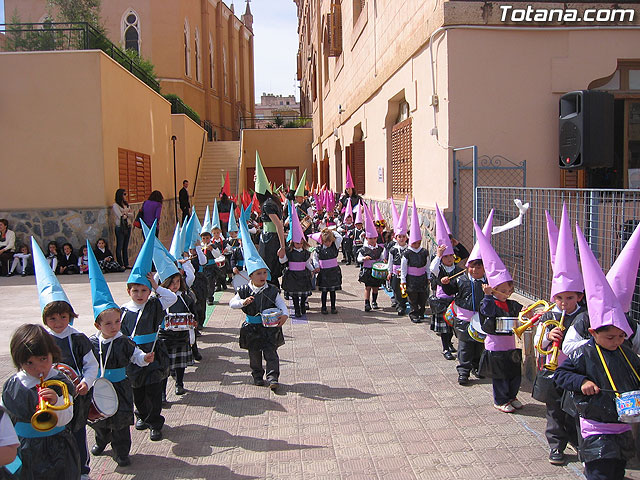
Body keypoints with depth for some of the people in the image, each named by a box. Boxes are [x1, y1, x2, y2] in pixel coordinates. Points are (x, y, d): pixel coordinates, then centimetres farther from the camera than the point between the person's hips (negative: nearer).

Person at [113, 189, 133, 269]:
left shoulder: (126, 204, 14)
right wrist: (128, 214, 0)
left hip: (127, 226, 6)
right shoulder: (115, 205, -7)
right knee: (120, 247, 0)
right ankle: (120, 264, 5)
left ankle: (126, 264, 16)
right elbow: (121, 216, -14)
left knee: (126, 246, 11)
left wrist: (126, 214, -10)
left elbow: (132, 214, 7)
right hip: (120, 227, -6)